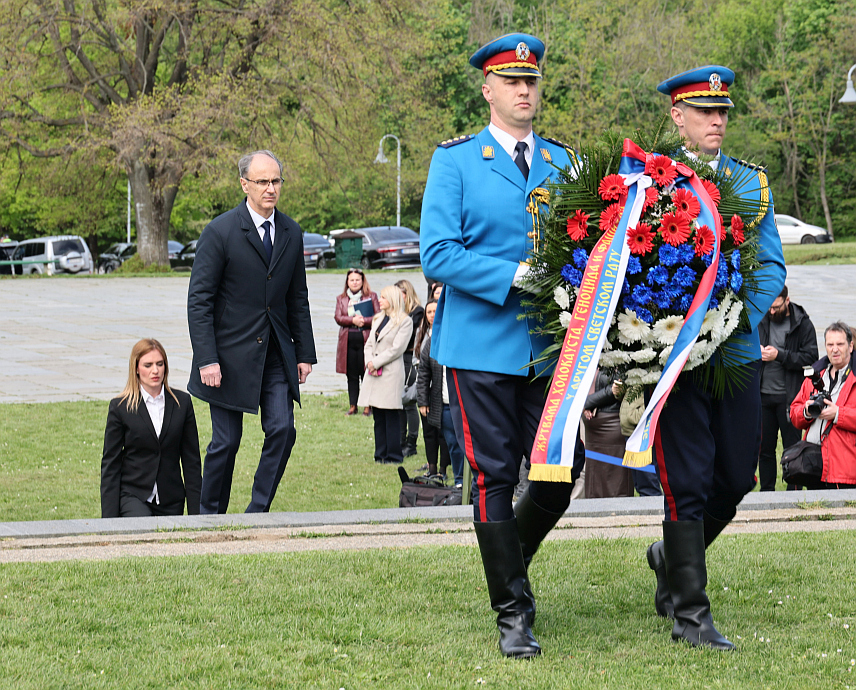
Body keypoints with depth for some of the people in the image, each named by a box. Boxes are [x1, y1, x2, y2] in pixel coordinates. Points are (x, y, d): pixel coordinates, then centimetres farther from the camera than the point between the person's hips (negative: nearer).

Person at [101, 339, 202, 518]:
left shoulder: (182, 402, 5)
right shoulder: (120, 407, -2)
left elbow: (191, 461, 7)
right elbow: (110, 463, -2)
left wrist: (196, 512, 2)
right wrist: (110, 517, -9)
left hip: (171, 502, 3)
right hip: (132, 495, -3)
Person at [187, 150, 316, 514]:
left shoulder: (291, 232, 7)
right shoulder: (220, 231, -10)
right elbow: (199, 301, -10)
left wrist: (305, 352, 9)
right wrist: (206, 359, -17)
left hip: (276, 353, 4)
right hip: (231, 353, -4)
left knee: (282, 430, -7)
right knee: (227, 441, 0)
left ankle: (257, 512, 4)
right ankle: (210, 513, 18)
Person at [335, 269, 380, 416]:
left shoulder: (371, 297, 7)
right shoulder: (341, 299, 15)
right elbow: (338, 318, 2)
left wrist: (363, 321, -15)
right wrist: (353, 320, -13)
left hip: (365, 339, -3)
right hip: (348, 340, 3)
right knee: (351, 375, 6)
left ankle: (367, 406, 1)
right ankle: (352, 406, 11)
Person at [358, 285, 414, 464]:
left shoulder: (405, 322, -5)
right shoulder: (378, 319, 18)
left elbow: (397, 349, -12)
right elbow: (369, 344, 14)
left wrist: (376, 363, -12)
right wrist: (369, 362, -4)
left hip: (391, 374, -7)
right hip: (373, 374, 7)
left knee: (391, 418, -5)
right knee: (378, 417, 8)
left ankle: (394, 456, 0)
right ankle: (381, 455, 12)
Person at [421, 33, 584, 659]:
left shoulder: (562, 162, 12)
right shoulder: (455, 161, 0)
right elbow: (438, 254, -9)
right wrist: (515, 276, -18)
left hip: (548, 347, 4)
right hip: (481, 345, -4)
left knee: (558, 479, 2)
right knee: (495, 479, -3)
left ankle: (509, 563, 30)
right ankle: (513, 613, 7)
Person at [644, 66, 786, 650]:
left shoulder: (753, 183, 11)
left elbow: (771, 266, 6)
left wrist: (742, 314, -13)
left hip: (739, 353, 4)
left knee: (737, 477, 10)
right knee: (687, 482, -4)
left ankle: (674, 556, 36)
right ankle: (690, 612, 2)